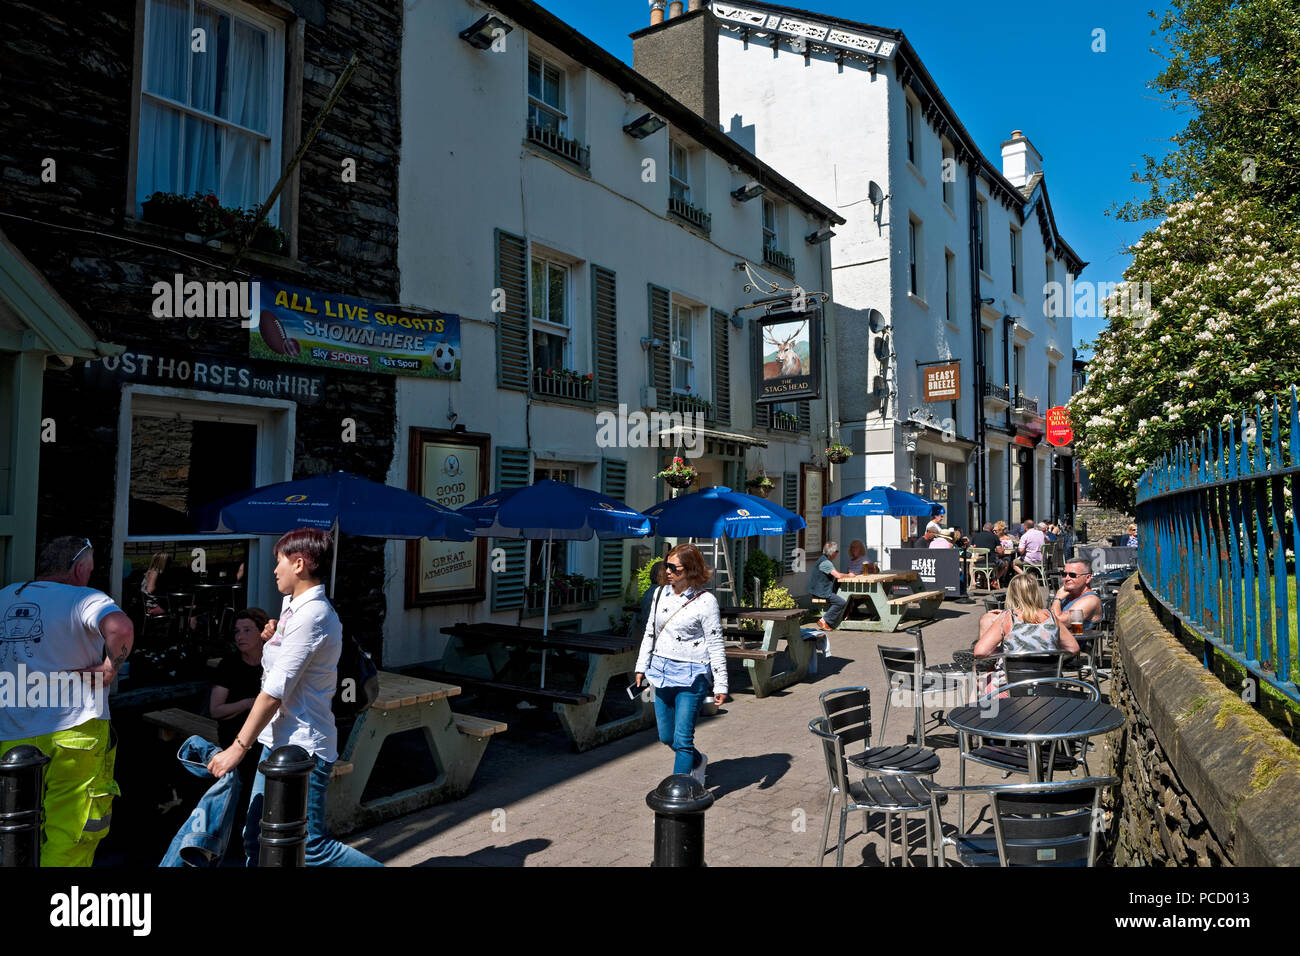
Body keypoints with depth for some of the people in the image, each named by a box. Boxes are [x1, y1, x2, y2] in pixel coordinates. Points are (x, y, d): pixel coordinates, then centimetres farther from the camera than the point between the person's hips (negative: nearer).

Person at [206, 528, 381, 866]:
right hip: (279, 741, 10)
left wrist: (238, 747, -14)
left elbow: (276, 690, -19)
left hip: (302, 748, -10)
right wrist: (273, 638, 7)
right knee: (255, 839, 15)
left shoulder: (311, 614, -19)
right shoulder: (294, 606, 13)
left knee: (313, 849, -4)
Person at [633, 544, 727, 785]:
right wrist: (642, 666, 15)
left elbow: (715, 644, -9)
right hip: (661, 670, 6)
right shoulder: (661, 594, 6)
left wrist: (720, 685, -10)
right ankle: (697, 761, 43)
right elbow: (650, 632, 16)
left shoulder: (705, 601, -11)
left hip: (691, 676, -6)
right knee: (666, 736, 16)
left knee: (682, 738, -6)